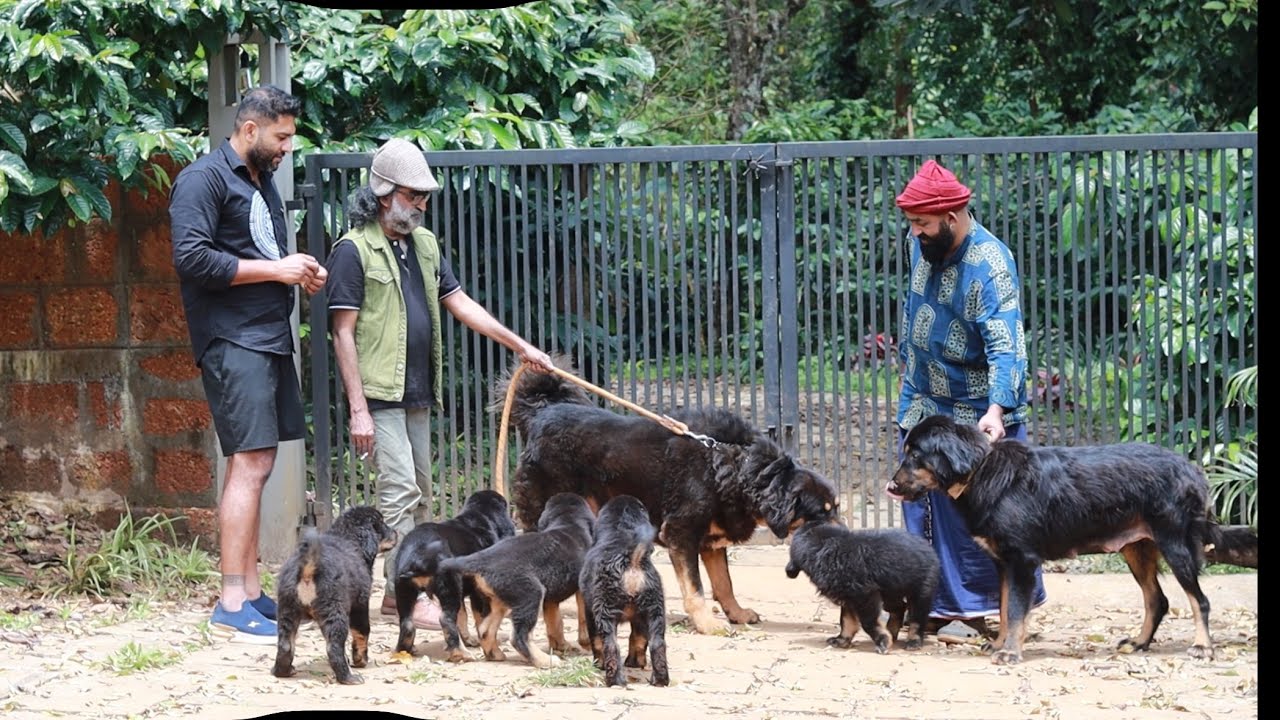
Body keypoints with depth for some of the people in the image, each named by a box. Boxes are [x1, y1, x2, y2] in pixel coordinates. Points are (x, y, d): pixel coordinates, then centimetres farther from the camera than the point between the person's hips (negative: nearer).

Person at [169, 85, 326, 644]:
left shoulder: (262, 182, 19)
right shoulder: (204, 180, -9)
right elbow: (192, 258, -19)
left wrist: (301, 274, 7)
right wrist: (275, 270, -15)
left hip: (270, 340, 9)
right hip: (233, 341, -9)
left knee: (256, 465, 10)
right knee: (249, 465, -13)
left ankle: (251, 592, 13)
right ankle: (232, 604, -14)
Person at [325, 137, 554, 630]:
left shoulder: (424, 244, 14)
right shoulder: (354, 251, -9)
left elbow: (460, 304, 18)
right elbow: (344, 333, -11)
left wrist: (521, 346, 12)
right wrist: (358, 409, -16)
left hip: (418, 393, 8)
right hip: (379, 394, -8)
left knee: (419, 493, 9)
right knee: (399, 489, -12)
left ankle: (397, 590, 16)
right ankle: (411, 597, -13)